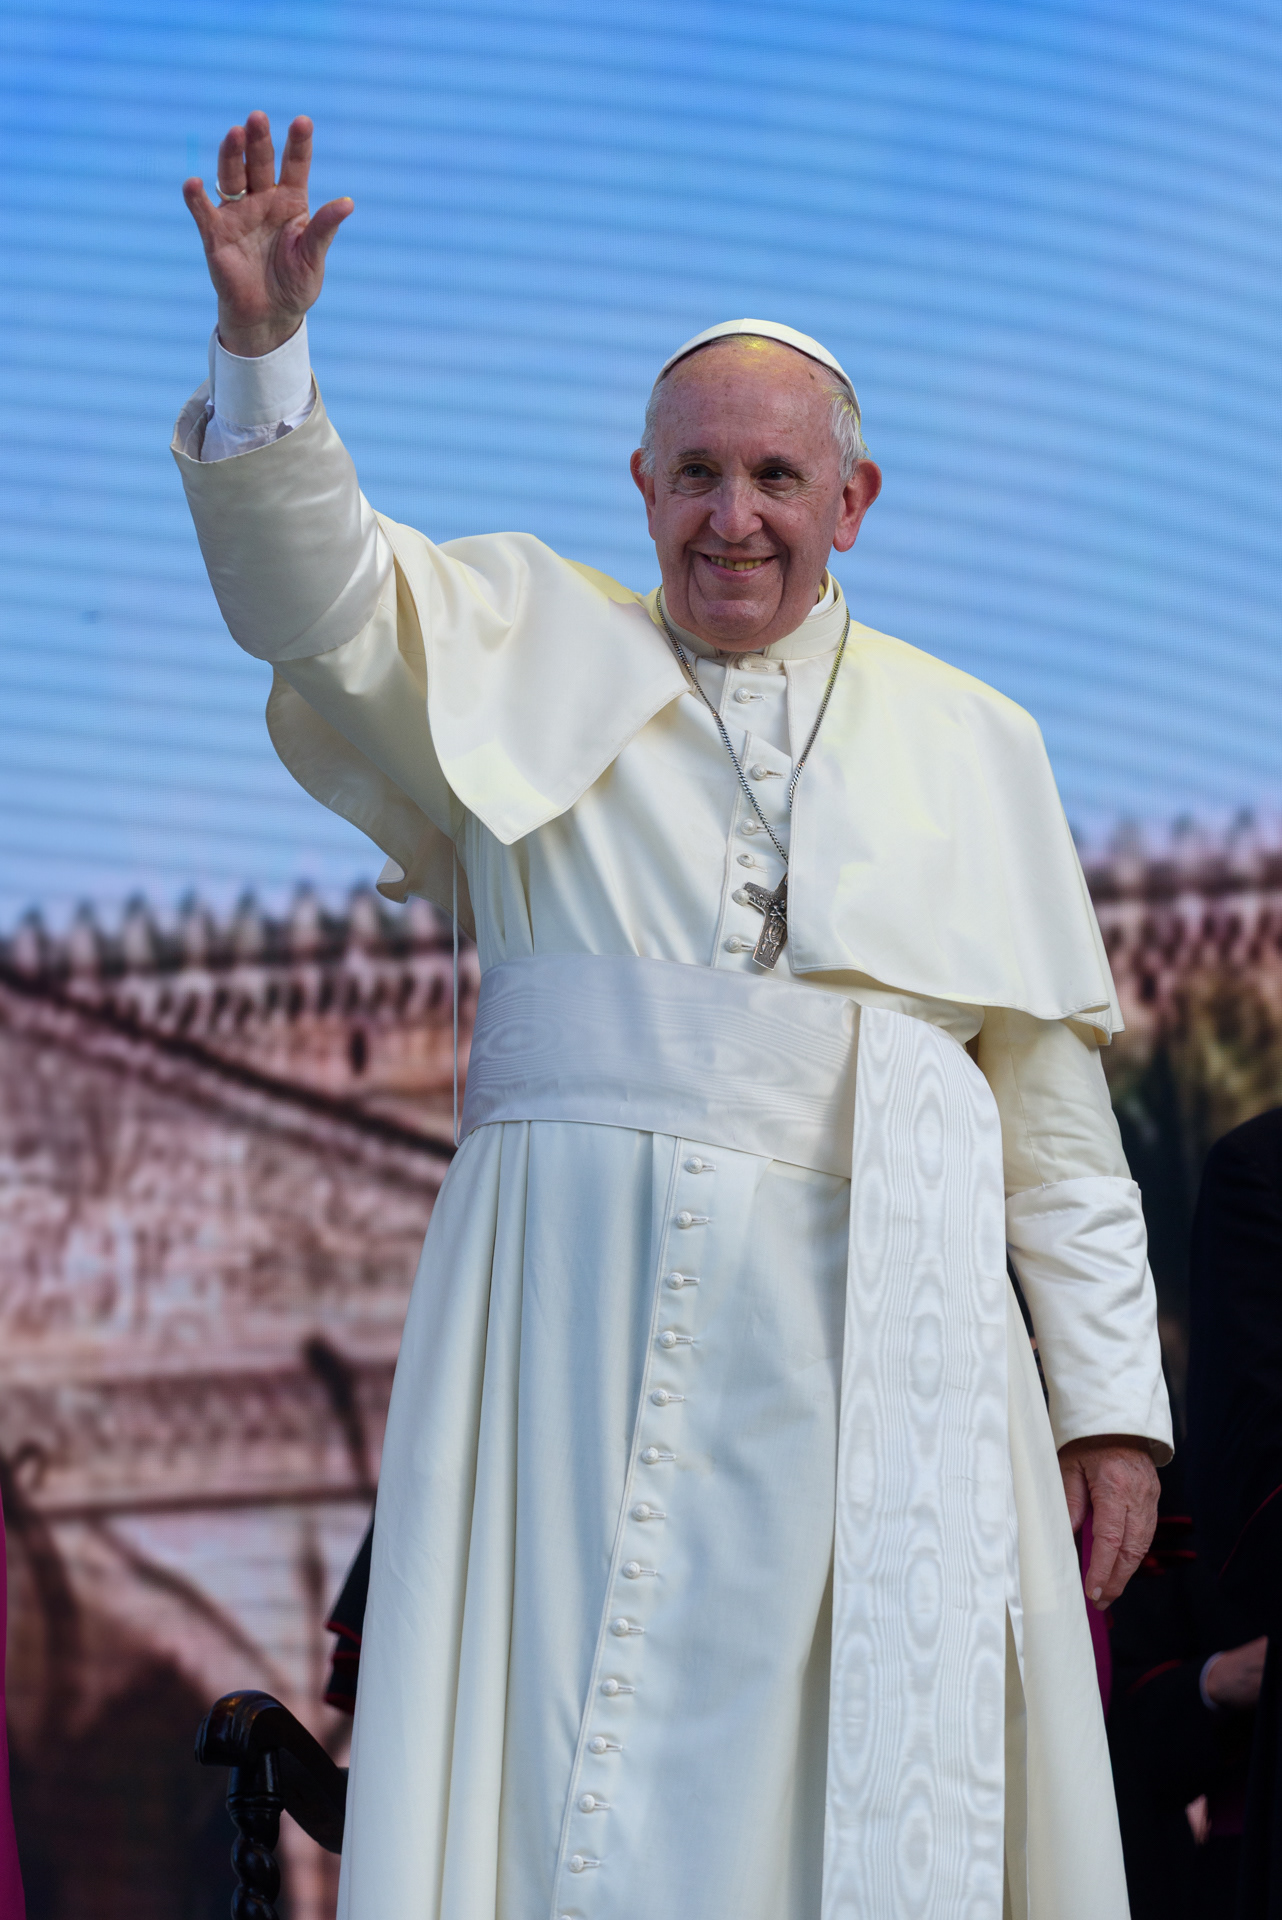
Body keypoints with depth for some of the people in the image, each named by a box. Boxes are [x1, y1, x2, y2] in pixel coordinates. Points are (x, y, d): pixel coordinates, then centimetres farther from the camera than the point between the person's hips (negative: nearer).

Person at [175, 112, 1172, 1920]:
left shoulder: (963, 739, 18)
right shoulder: (533, 654, 16)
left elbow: (1054, 1105, 14)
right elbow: (316, 591, -1)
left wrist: (1114, 1399, 8)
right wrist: (263, 346, -18)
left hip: (873, 1317, 2)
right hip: (591, 1295, -1)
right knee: (575, 1772, -10)